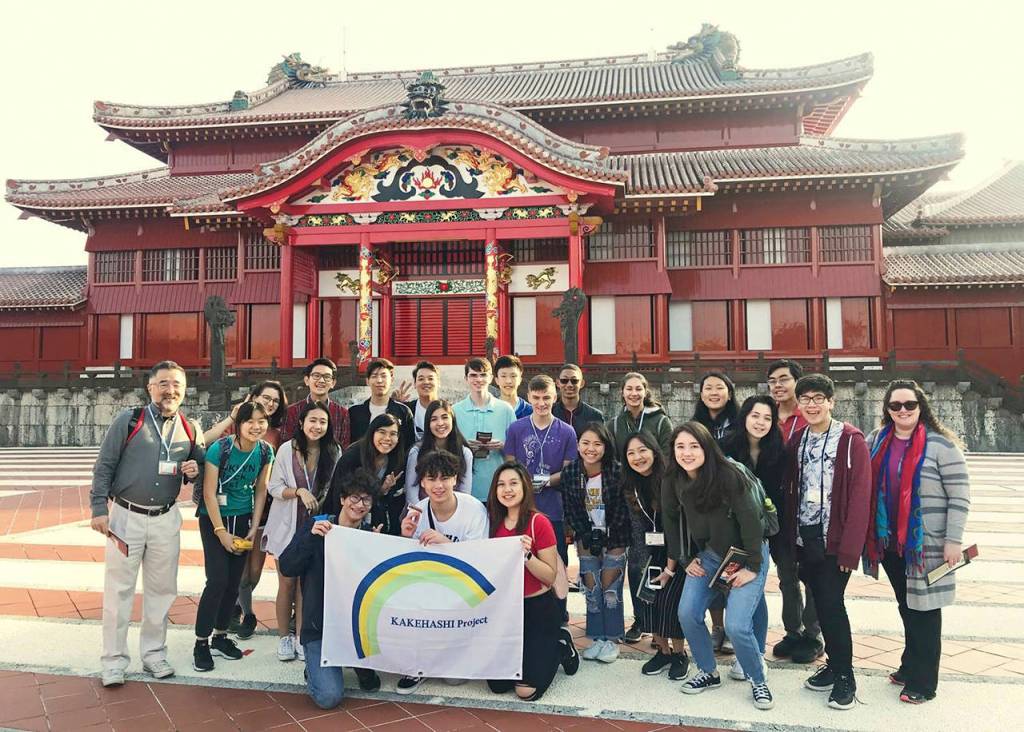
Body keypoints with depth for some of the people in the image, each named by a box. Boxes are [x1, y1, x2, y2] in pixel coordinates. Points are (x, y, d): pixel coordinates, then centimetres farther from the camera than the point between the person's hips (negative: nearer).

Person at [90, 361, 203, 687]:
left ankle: (153, 654, 25)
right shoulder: (128, 420, -5)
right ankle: (114, 661, 16)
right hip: (125, 516, -3)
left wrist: (193, 471, -7)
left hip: (166, 519, 3)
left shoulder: (190, 429, 5)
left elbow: (199, 465, 16)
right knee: (119, 589, 4)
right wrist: (99, 508, -9)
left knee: (161, 590, 10)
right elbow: (104, 466, -4)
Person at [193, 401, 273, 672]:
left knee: (234, 582, 8)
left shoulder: (266, 451, -7)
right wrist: (221, 532, -14)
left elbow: (260, 490, 2)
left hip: (243, 520, 4)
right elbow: (209, 493, -16)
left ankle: (220, 636, 24)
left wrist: (253, 528, -2)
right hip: (214, 519, -4)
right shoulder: (220, 449, -20)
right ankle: (201, 642, 3)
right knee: (218, 580, -11)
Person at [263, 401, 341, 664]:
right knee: (287, 583, 8)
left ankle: (301, 638, 18)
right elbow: (274, 487, -7)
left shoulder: (334, 452, -4)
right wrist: (299, 491, -21)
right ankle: (284, 638, 23)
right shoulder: (286, 450, -8)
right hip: (287, 525, -1)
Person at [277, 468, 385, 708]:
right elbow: (286, 568, -12)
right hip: (319, 625, -2)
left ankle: (364, 665, 6)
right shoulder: (315, 526, -3)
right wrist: (311, 537, -25)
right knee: (329, 696, -18)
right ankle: (315, 667, 18)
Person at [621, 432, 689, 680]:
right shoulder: (630, 488, -2)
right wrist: (645, 565, -6)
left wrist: (670, 569, -16)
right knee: (647, 599, -1)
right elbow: (637, 527, 0)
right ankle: (663, 650, 19)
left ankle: (679, 653, 9)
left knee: (669, 600, -12)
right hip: (647, 554, 5)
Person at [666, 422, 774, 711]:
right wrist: (687, 559, 4)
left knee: (736, 625, -16)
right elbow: (672, 520, 6)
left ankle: (759, 680, 12)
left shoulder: (728, 476, -26)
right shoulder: (673, 481, -9)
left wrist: (752, 567, -17)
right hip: (709, 554, 5)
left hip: (746, 555, -5)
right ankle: (708, 673, 18)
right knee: (687, 614, -6)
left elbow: (751, 521, -21)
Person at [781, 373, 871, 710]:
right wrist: (789, 536, 1)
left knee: (832, 604, -3)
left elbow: (860, 496, -14)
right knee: (820, 603, 12)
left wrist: (850, 549, -18)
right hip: (804, 537, 5)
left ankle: (845, 676, 13)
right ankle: (834, 663, 28)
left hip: (834, 539, -5)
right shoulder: (797, 440, 8)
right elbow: (789, 489, 8)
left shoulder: (851, 440, -10)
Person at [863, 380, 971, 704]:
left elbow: (960, 496, -11)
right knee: (905, 606, 18)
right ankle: (910, 666, 34)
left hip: (926, 544, -5)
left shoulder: (940, 444, -11)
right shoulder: (877, 440, 5)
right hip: (888, 541, 5)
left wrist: (953, 540, -13)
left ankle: (922, 681, 18)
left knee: (923, 609, 4)